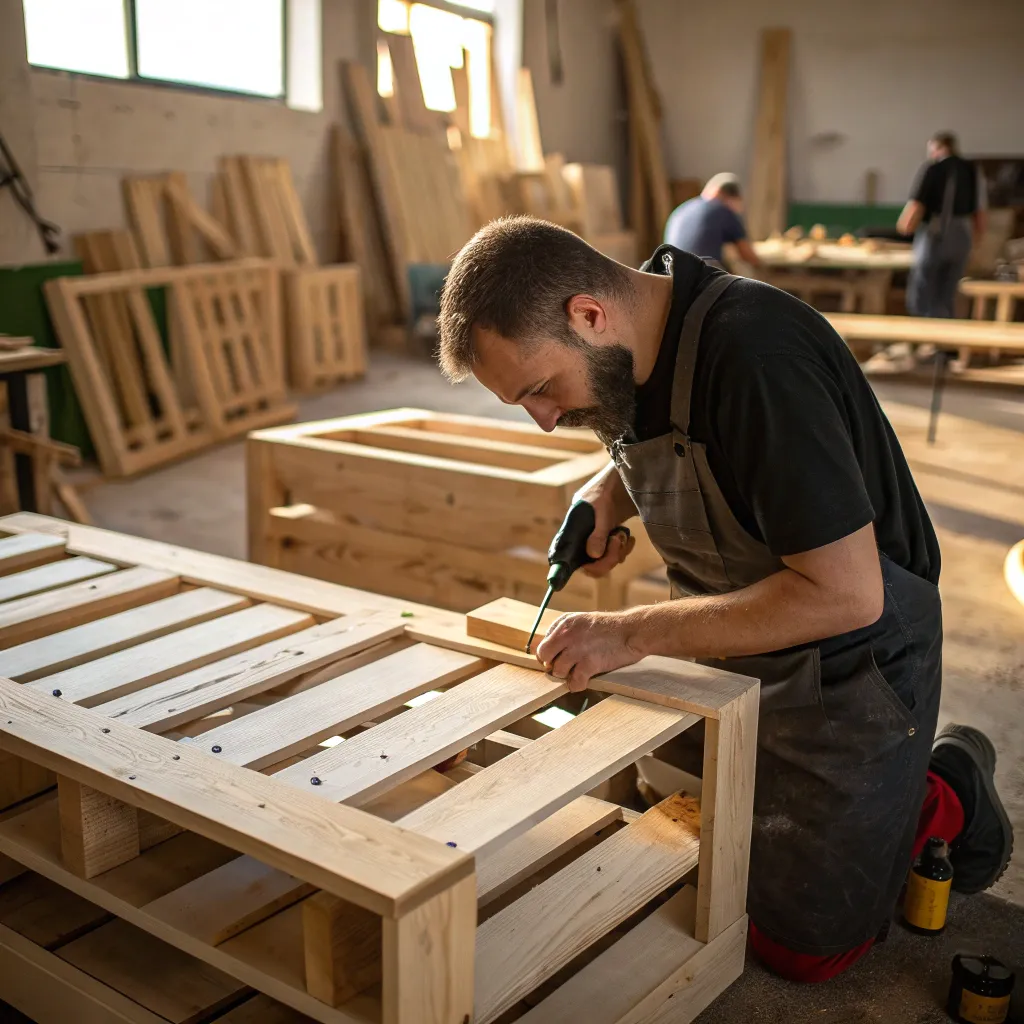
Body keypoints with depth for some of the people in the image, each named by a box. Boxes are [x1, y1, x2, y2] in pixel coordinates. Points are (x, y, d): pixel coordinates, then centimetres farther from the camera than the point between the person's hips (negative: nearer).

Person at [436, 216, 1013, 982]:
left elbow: (844, 593, -32)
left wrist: (634, 633, -27)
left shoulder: (756, 354, -32)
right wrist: (602, 497, -5)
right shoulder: (630, 352, -5)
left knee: (801, 945, 3)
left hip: (847, 666, -8)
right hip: (733, 654, 8)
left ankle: (946, 797, 24)